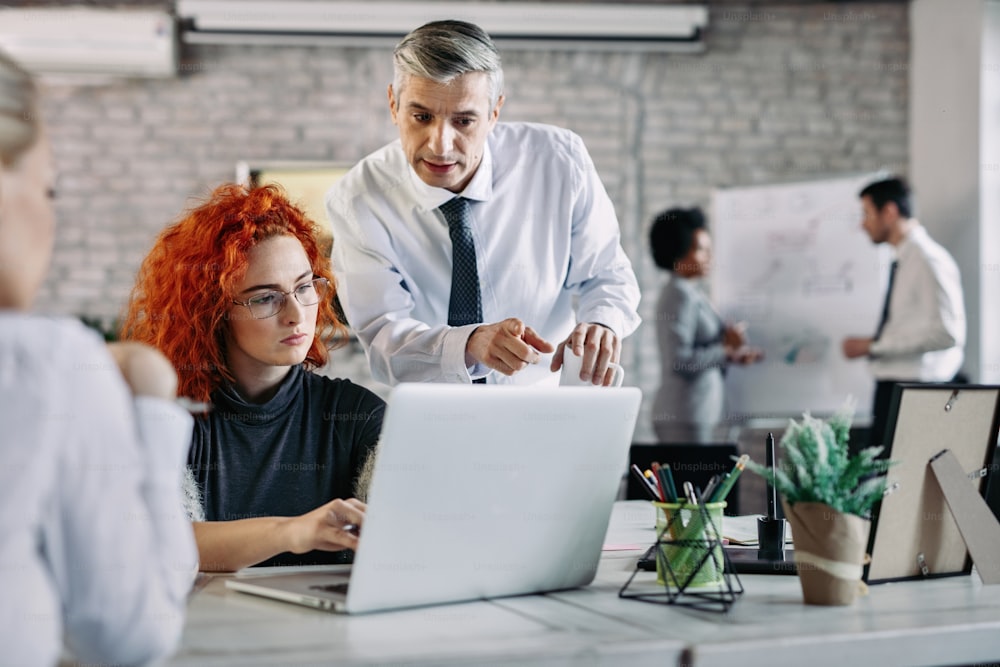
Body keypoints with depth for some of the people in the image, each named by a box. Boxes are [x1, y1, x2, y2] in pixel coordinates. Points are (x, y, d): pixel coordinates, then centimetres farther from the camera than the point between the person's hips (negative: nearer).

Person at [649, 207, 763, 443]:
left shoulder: (692, 293, 17)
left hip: (699, 413, 10)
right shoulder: (680, 295, -12)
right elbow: (679, 363, -21)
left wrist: (734, 356, 8)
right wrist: (726, 348, -14)